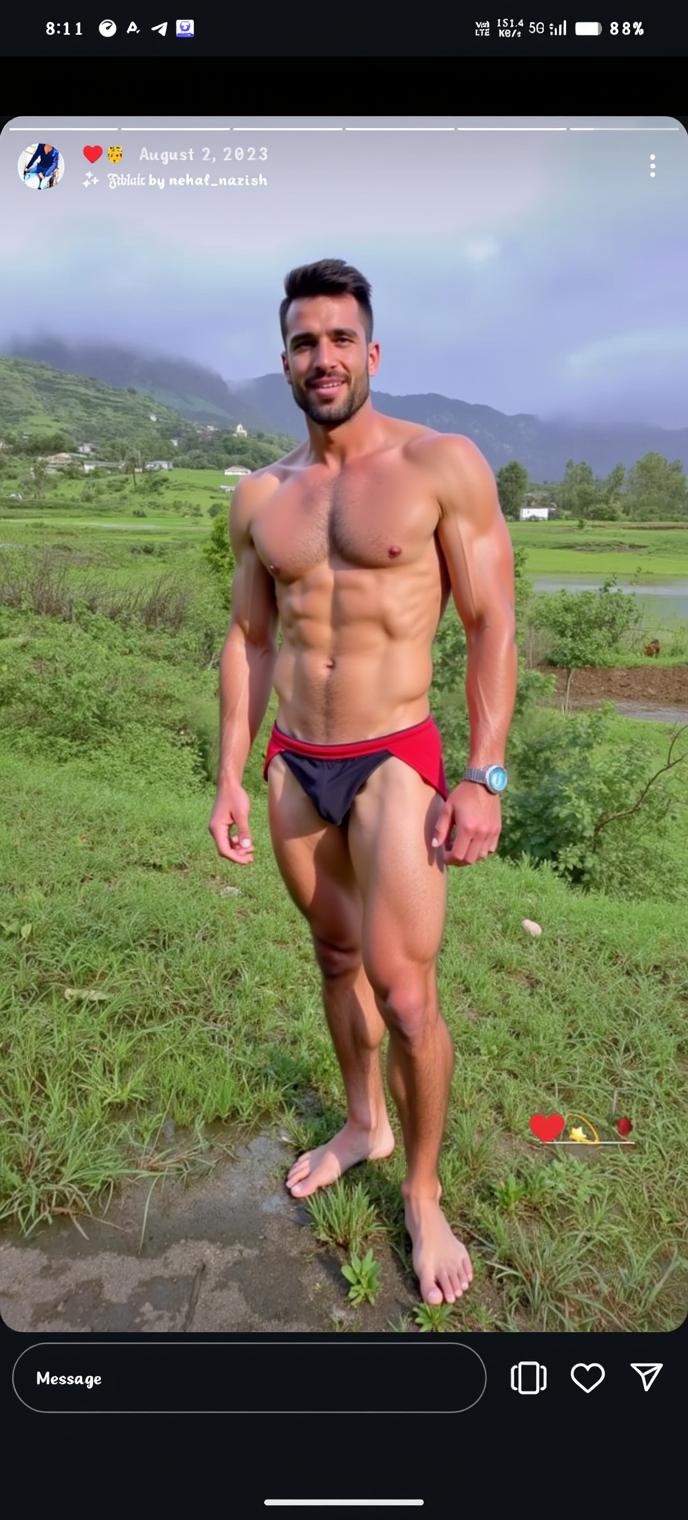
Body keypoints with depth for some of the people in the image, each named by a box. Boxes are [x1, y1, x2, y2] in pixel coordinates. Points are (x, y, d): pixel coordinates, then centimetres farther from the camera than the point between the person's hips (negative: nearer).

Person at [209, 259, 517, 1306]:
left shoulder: (444, 465, -6)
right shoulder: (261, 496, 8)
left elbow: (493, 626, -7)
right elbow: (249, 640, 12)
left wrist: (485, 778, -13)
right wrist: (230, 777, 8)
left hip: (393, 763, -4)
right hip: (293, 767, 5)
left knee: (407, 995, -6)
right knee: (338, 957, 18)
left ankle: (424, 1195, 19)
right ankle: (364, 1124, 41)